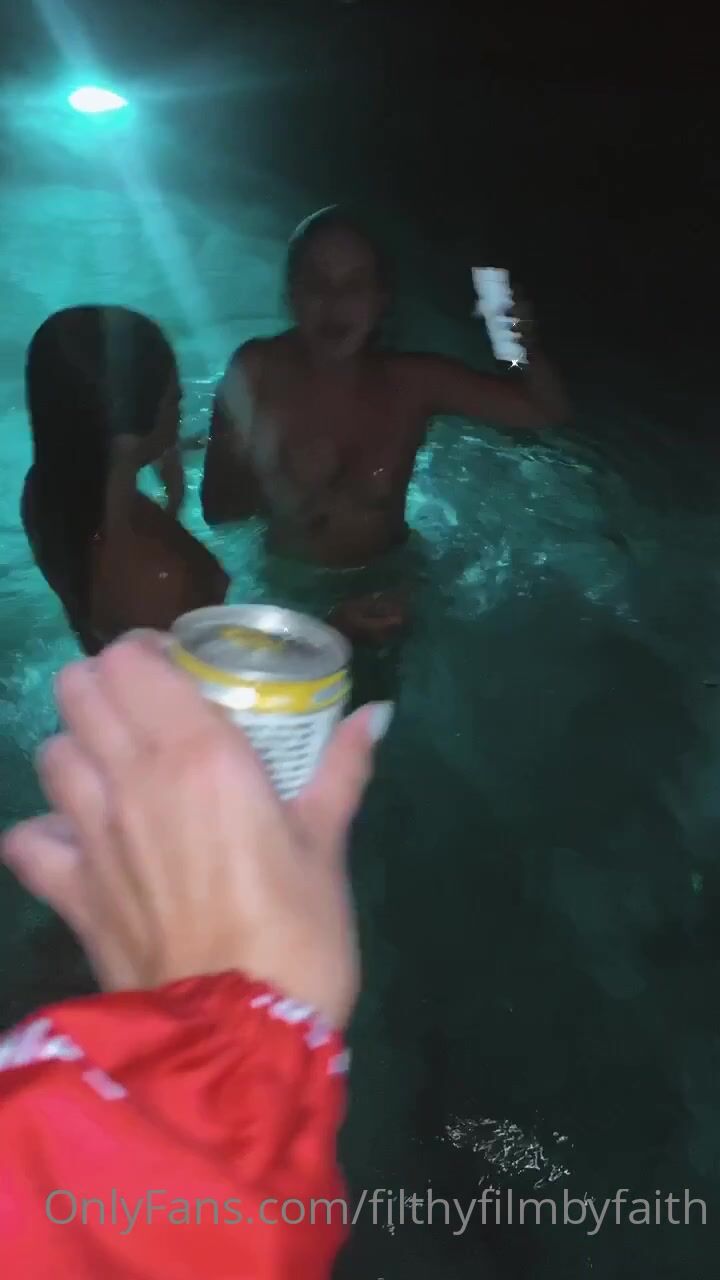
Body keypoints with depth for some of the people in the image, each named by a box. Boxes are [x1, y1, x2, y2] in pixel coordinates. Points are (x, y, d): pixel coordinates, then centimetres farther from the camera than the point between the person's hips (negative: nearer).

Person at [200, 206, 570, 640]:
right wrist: (287, 484, -31)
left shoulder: (414, 381, -13)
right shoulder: (257, 372, -16)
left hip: (384, 581, 2)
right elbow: (216, 506, -14)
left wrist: (523, 340, -31)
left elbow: (548, 411, -12)